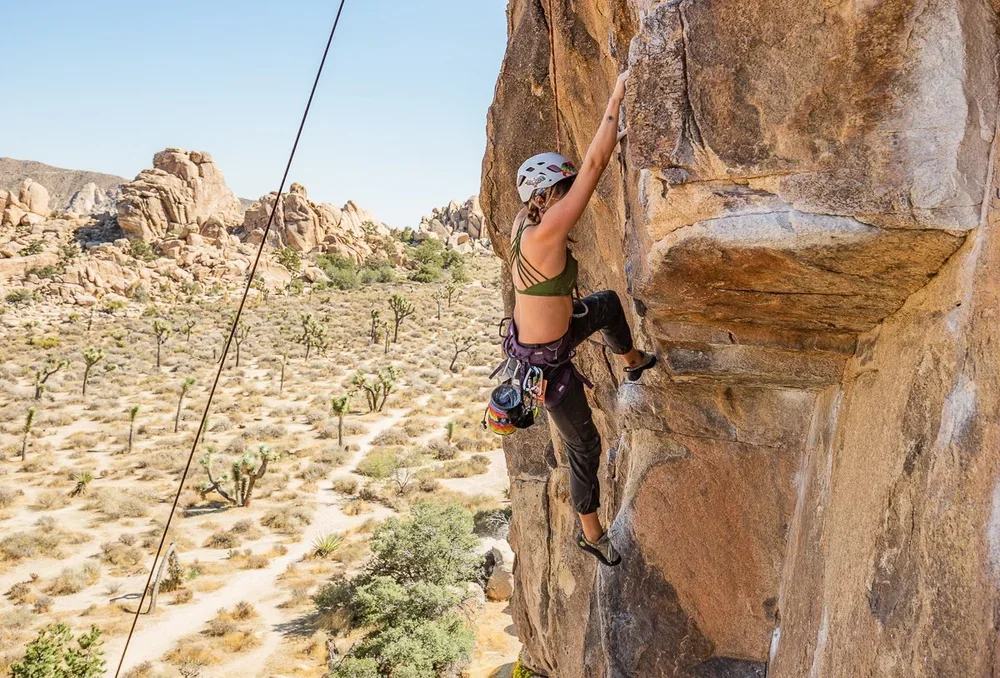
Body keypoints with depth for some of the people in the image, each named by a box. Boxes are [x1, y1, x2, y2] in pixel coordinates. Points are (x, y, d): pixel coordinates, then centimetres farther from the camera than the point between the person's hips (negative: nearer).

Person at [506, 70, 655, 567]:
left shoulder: (526, 222, -7)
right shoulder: (546, 233, -32)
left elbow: (581, 173, 11)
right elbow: (594, 167, -31)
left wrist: (611, 144, 13)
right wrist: (616, 98, -23)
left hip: (543, 333, 8)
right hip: (546, 359, -8)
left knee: (608, 303, 30)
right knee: (584, 446, 10)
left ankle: (633, 363, 58)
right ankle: (591, 534, 32)